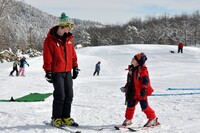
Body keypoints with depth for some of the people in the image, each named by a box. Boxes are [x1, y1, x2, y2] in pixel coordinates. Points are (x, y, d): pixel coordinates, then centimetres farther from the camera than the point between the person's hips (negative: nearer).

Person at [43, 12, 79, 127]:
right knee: (60, 96, -6)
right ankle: (56, 118, 7)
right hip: (57, 72, -6)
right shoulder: (50, 40, -10)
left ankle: (66, 117, 16)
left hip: (68, 71, 6)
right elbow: (47, 57, -9)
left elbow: (73, 53, 16)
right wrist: (48, 72, -11)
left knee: (69, 95, 6)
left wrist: (75, 67, 14)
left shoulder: (69, 38, 9)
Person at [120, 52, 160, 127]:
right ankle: (128, 119, 24)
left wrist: (144, 89, -26)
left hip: (141, 92, -8)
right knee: (130, 105, 11)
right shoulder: (132, 68, 9)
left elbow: (145, 80, -20)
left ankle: (153, 119, 11)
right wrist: (126, 87, 23)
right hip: (133, 92, 8)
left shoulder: (142, 70, -16)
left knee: (144, 106, -3)